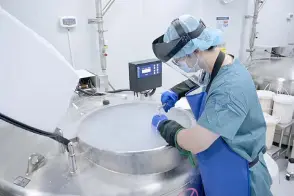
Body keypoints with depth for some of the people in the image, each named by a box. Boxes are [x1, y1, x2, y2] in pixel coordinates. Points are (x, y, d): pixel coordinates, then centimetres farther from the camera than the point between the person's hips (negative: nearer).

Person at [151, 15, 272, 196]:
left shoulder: (230, 88, -35)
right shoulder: (222, 65, -5)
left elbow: (196, 143, -36)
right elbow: (201, 80, 18)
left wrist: (163, 125, -18)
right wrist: (176, 92, 0)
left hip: (236, 177, -8)